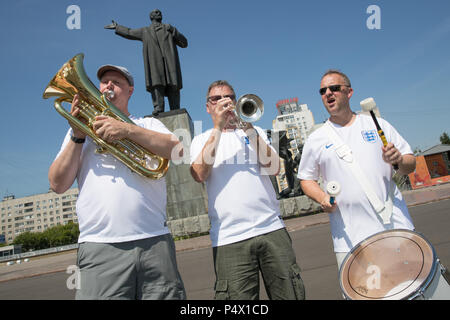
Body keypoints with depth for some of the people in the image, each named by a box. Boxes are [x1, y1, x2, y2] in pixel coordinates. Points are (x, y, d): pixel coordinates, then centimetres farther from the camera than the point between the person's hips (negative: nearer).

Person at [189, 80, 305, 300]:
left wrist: (249, 129, -8)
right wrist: (218, 128, -8)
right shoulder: (202, 140, 13)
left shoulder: (255, 132, 18)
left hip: (271, 229, 2)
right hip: (229, 239, -1)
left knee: (291, 294, 5)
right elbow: (199, 175, -9)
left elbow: (274, 168, 0)